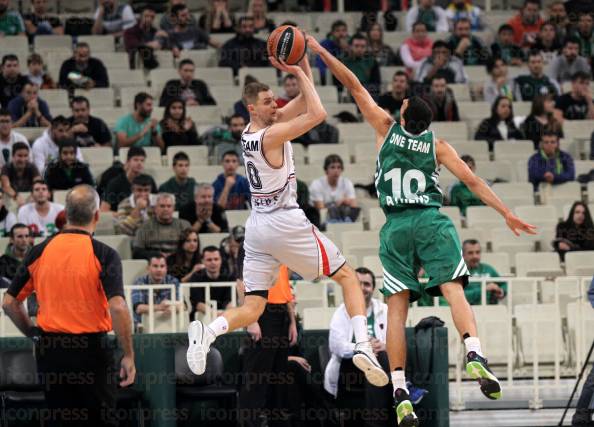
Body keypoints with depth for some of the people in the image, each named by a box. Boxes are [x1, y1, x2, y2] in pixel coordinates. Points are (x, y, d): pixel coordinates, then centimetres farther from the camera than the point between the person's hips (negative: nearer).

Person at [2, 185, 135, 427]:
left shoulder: (40, 252, 2)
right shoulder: (104, 254, -10)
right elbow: (118, 307, -20)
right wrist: (128, 356, -14)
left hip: (50, 351, 4)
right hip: (92, 349, -4)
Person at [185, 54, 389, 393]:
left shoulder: (251, 132, 10)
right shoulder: (272, 134, -14)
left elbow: (304, 100, 15)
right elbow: (317, 113, -23)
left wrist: (302, 64, 3)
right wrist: (298, 73, -14)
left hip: (258, 226, 7)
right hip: (286, 223, -7)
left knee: (252, 308, 4)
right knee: (348, 277, 7)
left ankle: (208, 332, -26)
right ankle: (364, 346, -9)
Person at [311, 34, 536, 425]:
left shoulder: (386, 128, 9)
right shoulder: (437, 146, 9)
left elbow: (355, 86, 11)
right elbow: (472, 181, 3)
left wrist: (321, 51, 15)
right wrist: (507, 214, 5)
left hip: (395, 227, 1)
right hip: (431, 222, -1)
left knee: (397, 308, -1)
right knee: (454, 290, -14)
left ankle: (400, 393, -9)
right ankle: (475, 355, -40)